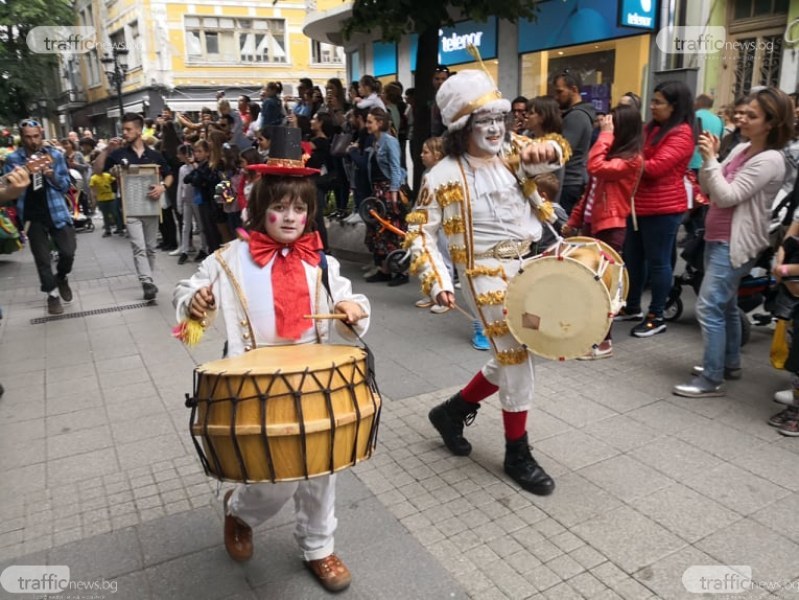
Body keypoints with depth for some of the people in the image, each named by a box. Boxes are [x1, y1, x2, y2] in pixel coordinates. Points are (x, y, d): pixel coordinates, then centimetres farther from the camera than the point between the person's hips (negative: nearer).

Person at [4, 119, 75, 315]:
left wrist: (52, 176, -17)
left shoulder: (55, 155, 0)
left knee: (68, 252, -2)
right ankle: (52, 294, 20)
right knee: (42, 259, 6)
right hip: (32, 216, 0)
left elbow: (66, 185, 2)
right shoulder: (12, 159, -1)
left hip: (57, 212, 0)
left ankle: (61, 278, 29)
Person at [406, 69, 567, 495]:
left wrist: (544, 151, -36)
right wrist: (436, 281, -18)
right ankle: (517, 454, 16)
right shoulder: (443, 177, -11)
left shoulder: (512, 151, 4)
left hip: (529, 265, 7)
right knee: (515, 356, -2)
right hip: (487, 276, -6)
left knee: (513, 355, 15)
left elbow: (554, 151, -11)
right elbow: (420, 232, -8)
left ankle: (454, 410, 35)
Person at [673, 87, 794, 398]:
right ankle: (730, 363, 34)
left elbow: (727, 196, -22)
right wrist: (708, 157, -5)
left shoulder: (770, 160, -16)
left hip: (735, 244, -9)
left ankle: (711, 380, -6)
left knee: (709, 308, -13)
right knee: (725, 305, 19)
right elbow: (708, 188, 10)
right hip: (717, 239, 9)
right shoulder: (741, 149, 9)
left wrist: (710, 159, -21)